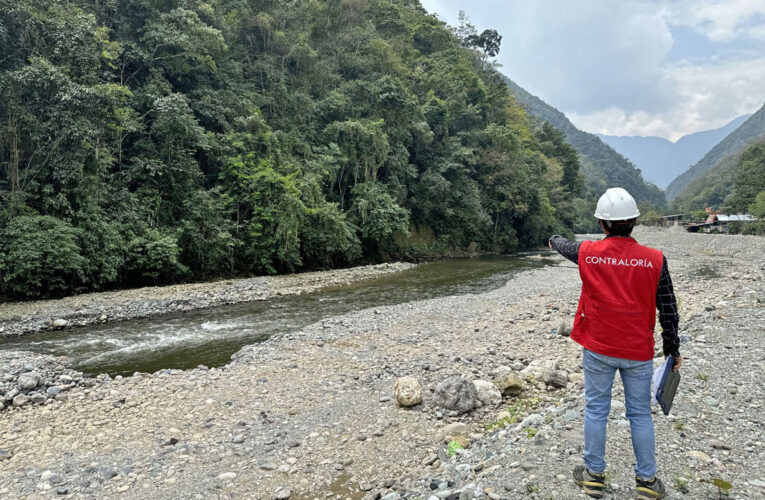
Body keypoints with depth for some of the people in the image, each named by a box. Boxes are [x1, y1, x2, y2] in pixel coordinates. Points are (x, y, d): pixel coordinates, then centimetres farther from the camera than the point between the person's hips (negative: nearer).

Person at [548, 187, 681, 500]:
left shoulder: (588, 253, -10)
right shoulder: (655, 260, -9)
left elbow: (564, 247, 14)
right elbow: (668, 310, -3)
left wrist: (553, 240, 38)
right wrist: (673, 349, 10)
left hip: (598, 350, 0)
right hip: (638, 352, 1)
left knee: (596, 410, 12)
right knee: (640, 414, 14)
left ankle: (594, 475, 25)